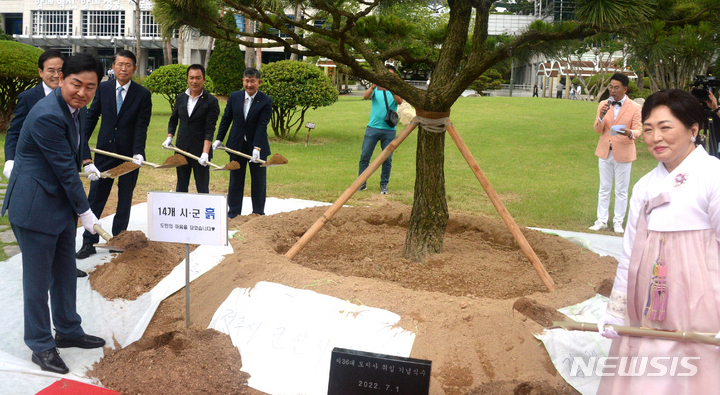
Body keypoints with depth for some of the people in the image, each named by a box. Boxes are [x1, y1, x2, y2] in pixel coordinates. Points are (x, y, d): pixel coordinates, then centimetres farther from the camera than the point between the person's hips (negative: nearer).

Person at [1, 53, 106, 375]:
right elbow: (65, 168, -21)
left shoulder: (76, 107, 3)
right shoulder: (47, 115, -25)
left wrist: (86, 162, 22)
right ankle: (41, 345, 19)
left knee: (66, 273, 19)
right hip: (36, 207, -9)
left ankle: (68, 331, 35)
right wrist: (85, 211, -14)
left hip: (62, 203, 9)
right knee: (38, 279, 4)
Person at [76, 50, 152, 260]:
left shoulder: (143, 94, -5)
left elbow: (141, 127, -10)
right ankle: (89, 242, 12)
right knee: (95, 197, 3)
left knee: (124, 200, 10)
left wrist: (138, 152, -21)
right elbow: (92, 117, 8)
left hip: (129, 153, -1)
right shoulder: (103, 88, 2)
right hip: (105, 151, 2)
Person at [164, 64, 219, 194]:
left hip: (200, 151, -5)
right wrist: (169, 137, 6)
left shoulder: (211, 101, -7)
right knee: (181, 186, 13)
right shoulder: (180, 98, 8)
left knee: (202, 188, 2)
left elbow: (210, 129, -13)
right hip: (182, 149, 5)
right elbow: (173, 120, 21)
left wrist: (205, 152, -21)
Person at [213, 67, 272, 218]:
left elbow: (262, 126, -16)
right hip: (237, 146, 3)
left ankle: (259, 214, 21)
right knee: (235, 180, 9)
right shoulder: (234, 96, 1)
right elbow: (226, 119, 9)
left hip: (257, 146, -2)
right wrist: (219, 139, 5)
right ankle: (233, 214, 20)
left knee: (259, 181, 8)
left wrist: (257, 148, -24)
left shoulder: (266, 101, -9)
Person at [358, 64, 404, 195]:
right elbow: (365, 96, -12)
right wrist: (374, 86, -29)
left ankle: (384, 185, 15)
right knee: (365, 156, -1)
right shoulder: (375, 88, 7)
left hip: (389, 129, 0)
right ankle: (361, 183, 11)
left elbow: (399, 102, -15)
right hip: (373, 127, 0)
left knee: (387, 159, 2)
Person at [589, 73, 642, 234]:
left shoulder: (634, 108, -4)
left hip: (623, 153, -3)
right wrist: (601, 117, -19)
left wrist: (629, 133, -30)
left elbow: (638, 130, -7)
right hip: (605, 152, 3)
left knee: (621, 190, 5)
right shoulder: (603, 105, 5)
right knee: (604, 189, 9)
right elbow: (598, 130, 2)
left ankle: (618, 222, 16)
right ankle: (601, 221, 17)